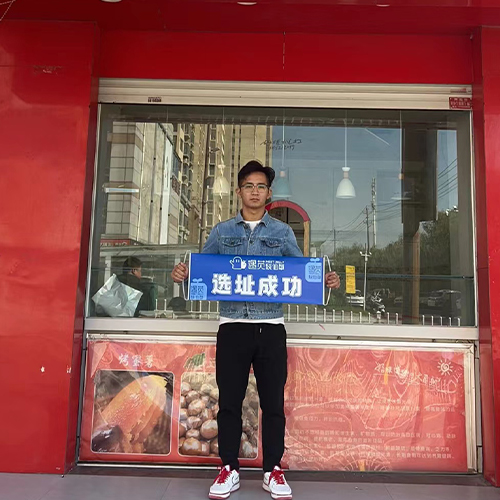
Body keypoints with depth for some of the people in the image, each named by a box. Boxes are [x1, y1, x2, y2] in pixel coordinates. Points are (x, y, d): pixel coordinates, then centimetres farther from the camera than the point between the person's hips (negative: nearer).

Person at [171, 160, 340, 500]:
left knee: (273, 401, 6)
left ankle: (273, 471, 21)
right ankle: (229, 470, 19)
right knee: (229, 400, 5)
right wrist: (183, 274, -12)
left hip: (271, 326, 0)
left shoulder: (282, 232, 9)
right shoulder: (222, 231, 11)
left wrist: (326, 281, -12)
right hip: (232, 325, 1)